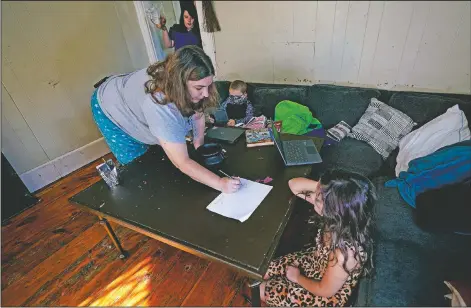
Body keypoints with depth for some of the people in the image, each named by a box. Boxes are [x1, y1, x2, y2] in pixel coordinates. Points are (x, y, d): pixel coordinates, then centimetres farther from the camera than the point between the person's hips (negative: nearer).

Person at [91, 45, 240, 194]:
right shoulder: (159, 105, -48)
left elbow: (197, 113, -9)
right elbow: (182, 163, -45)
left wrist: (199, 145, -15)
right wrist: (220, 183, -47)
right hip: (109, 107, -5)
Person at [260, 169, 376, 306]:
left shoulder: (345, 251, -42)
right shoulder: (338, 217, -26)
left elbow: (325, 290, -23)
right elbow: (294, 185, -19)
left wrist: (297, 277, -7)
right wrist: (320, 186, -38)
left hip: (327, 294, -5)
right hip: (316, 262, 5)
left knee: (262, 290, 6)